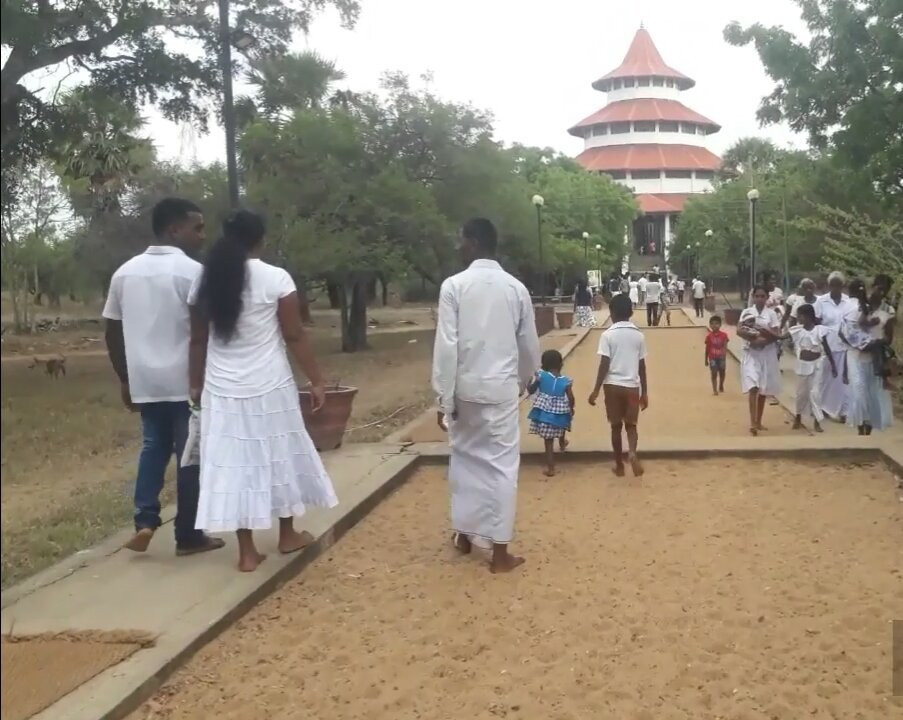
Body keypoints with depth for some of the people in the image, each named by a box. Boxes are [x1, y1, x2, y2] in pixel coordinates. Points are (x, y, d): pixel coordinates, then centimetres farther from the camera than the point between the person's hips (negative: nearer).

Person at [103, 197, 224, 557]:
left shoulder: (125, 272, 7)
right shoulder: (192, 271, -12)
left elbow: (113, 333, 11)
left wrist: (125, 379, 18)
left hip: (145, 381, 6)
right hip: (186, 382, -6)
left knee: (154, 446, 21)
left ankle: (145, 520, 9)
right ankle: (188, 536, 11)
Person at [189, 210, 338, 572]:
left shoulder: (206, 281, 3)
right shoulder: (276, 278, -9)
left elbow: (198, 341, 7)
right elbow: (295, 337, -8)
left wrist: (196, 384, 17)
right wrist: (316, 380, 0)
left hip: (222, 390, 3)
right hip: (270, 387, -3)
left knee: (234, 464, 6)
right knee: (279, 457, 14)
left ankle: (247, 552, 11)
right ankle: (288, 535, 29)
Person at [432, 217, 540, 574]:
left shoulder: (454, 286, -8)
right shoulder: (516, 288, 0)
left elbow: (446, 346, -11)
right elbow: (530, 345, 7)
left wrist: (445, 399, -6)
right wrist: (524, 379, 26)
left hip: (466, 388, 0)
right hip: (502, 388, 1)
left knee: (465, 457, 17)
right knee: (502, 465, 4)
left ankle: (465, 533, 28)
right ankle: (499, 551, 7)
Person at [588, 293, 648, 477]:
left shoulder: (608, 335, -6)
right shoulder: (638, 335, 3)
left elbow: (604, 365, -11)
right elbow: (642, 366, 5)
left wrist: (596, 390, -6)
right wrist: (645, 392, 12)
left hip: (613, 385, -2)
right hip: (632, 386, 2)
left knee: (616, 426, 10)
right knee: (631, 424, 12)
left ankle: (619, 465, 17)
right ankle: (632, 453, -16)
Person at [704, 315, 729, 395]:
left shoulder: (724, 335, -6)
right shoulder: (709, 336, -5)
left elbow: (725, 347, -11)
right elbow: (707, 348, 2)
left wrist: (724, 356, -27)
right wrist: (706, 360, 5)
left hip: (721, 357, 1)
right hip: (712, 358, -1)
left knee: (722, 373, 13)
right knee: (714, 373, -4)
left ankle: (721, 386, 38)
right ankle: (715, 390, 3)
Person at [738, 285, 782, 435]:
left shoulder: (771, 313, 2)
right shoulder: (746, 312, 3)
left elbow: (777, 335, -5)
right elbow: (739, 331, -8)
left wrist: (763, 340, -20)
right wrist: (756, 336, -19)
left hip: (767, 354, 2)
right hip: (751, 353, -2)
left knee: (763, 390, 9)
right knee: (753, 388, -15)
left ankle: (758, 422, 21)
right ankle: (753, 423, -18)